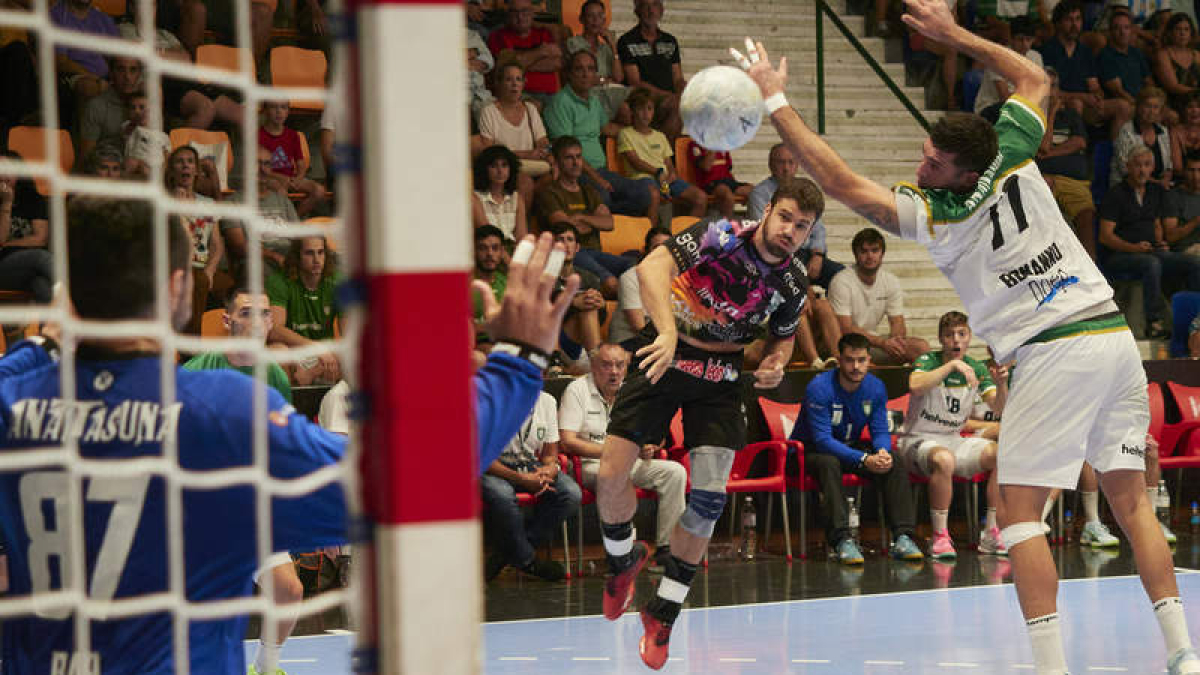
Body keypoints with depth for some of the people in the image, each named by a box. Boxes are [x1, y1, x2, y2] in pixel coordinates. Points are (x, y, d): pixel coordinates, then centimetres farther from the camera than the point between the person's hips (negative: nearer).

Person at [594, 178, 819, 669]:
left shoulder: (793, 283, -4)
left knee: (709, 499, -9)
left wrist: (774, 364, -7)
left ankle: (663, 611, 8)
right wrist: (668, 332, -47)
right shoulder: (723, 236, -20)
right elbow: (652, 266, -33)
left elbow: (783, 334, 16)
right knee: (611, 477, -10)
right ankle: (623, 560, 23)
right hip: (663, 359, -3)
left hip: (720, 378, 3)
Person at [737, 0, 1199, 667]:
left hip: (1054, 355, -6)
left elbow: (842, 181, -7)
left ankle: (1051, 666, -9)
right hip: (1116, 336, 6)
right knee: (1131, 501, 10)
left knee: (1021, 515, 0)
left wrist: (776, 101, -3)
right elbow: (1035, 79, 22)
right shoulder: (1013, 158, 3)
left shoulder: (933, 215, -10)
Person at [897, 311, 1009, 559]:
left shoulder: (977, 369, 5)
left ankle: (991, 534, -13)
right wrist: (952, 365, -36)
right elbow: (915, 386, -31)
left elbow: (999, 409, -5)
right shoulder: (928, 361, -8)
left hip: (954, 440, 5)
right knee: (944, 459, -38)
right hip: (919, 440, -5)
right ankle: (940, 538, -31)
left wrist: (1001, 384, -26)